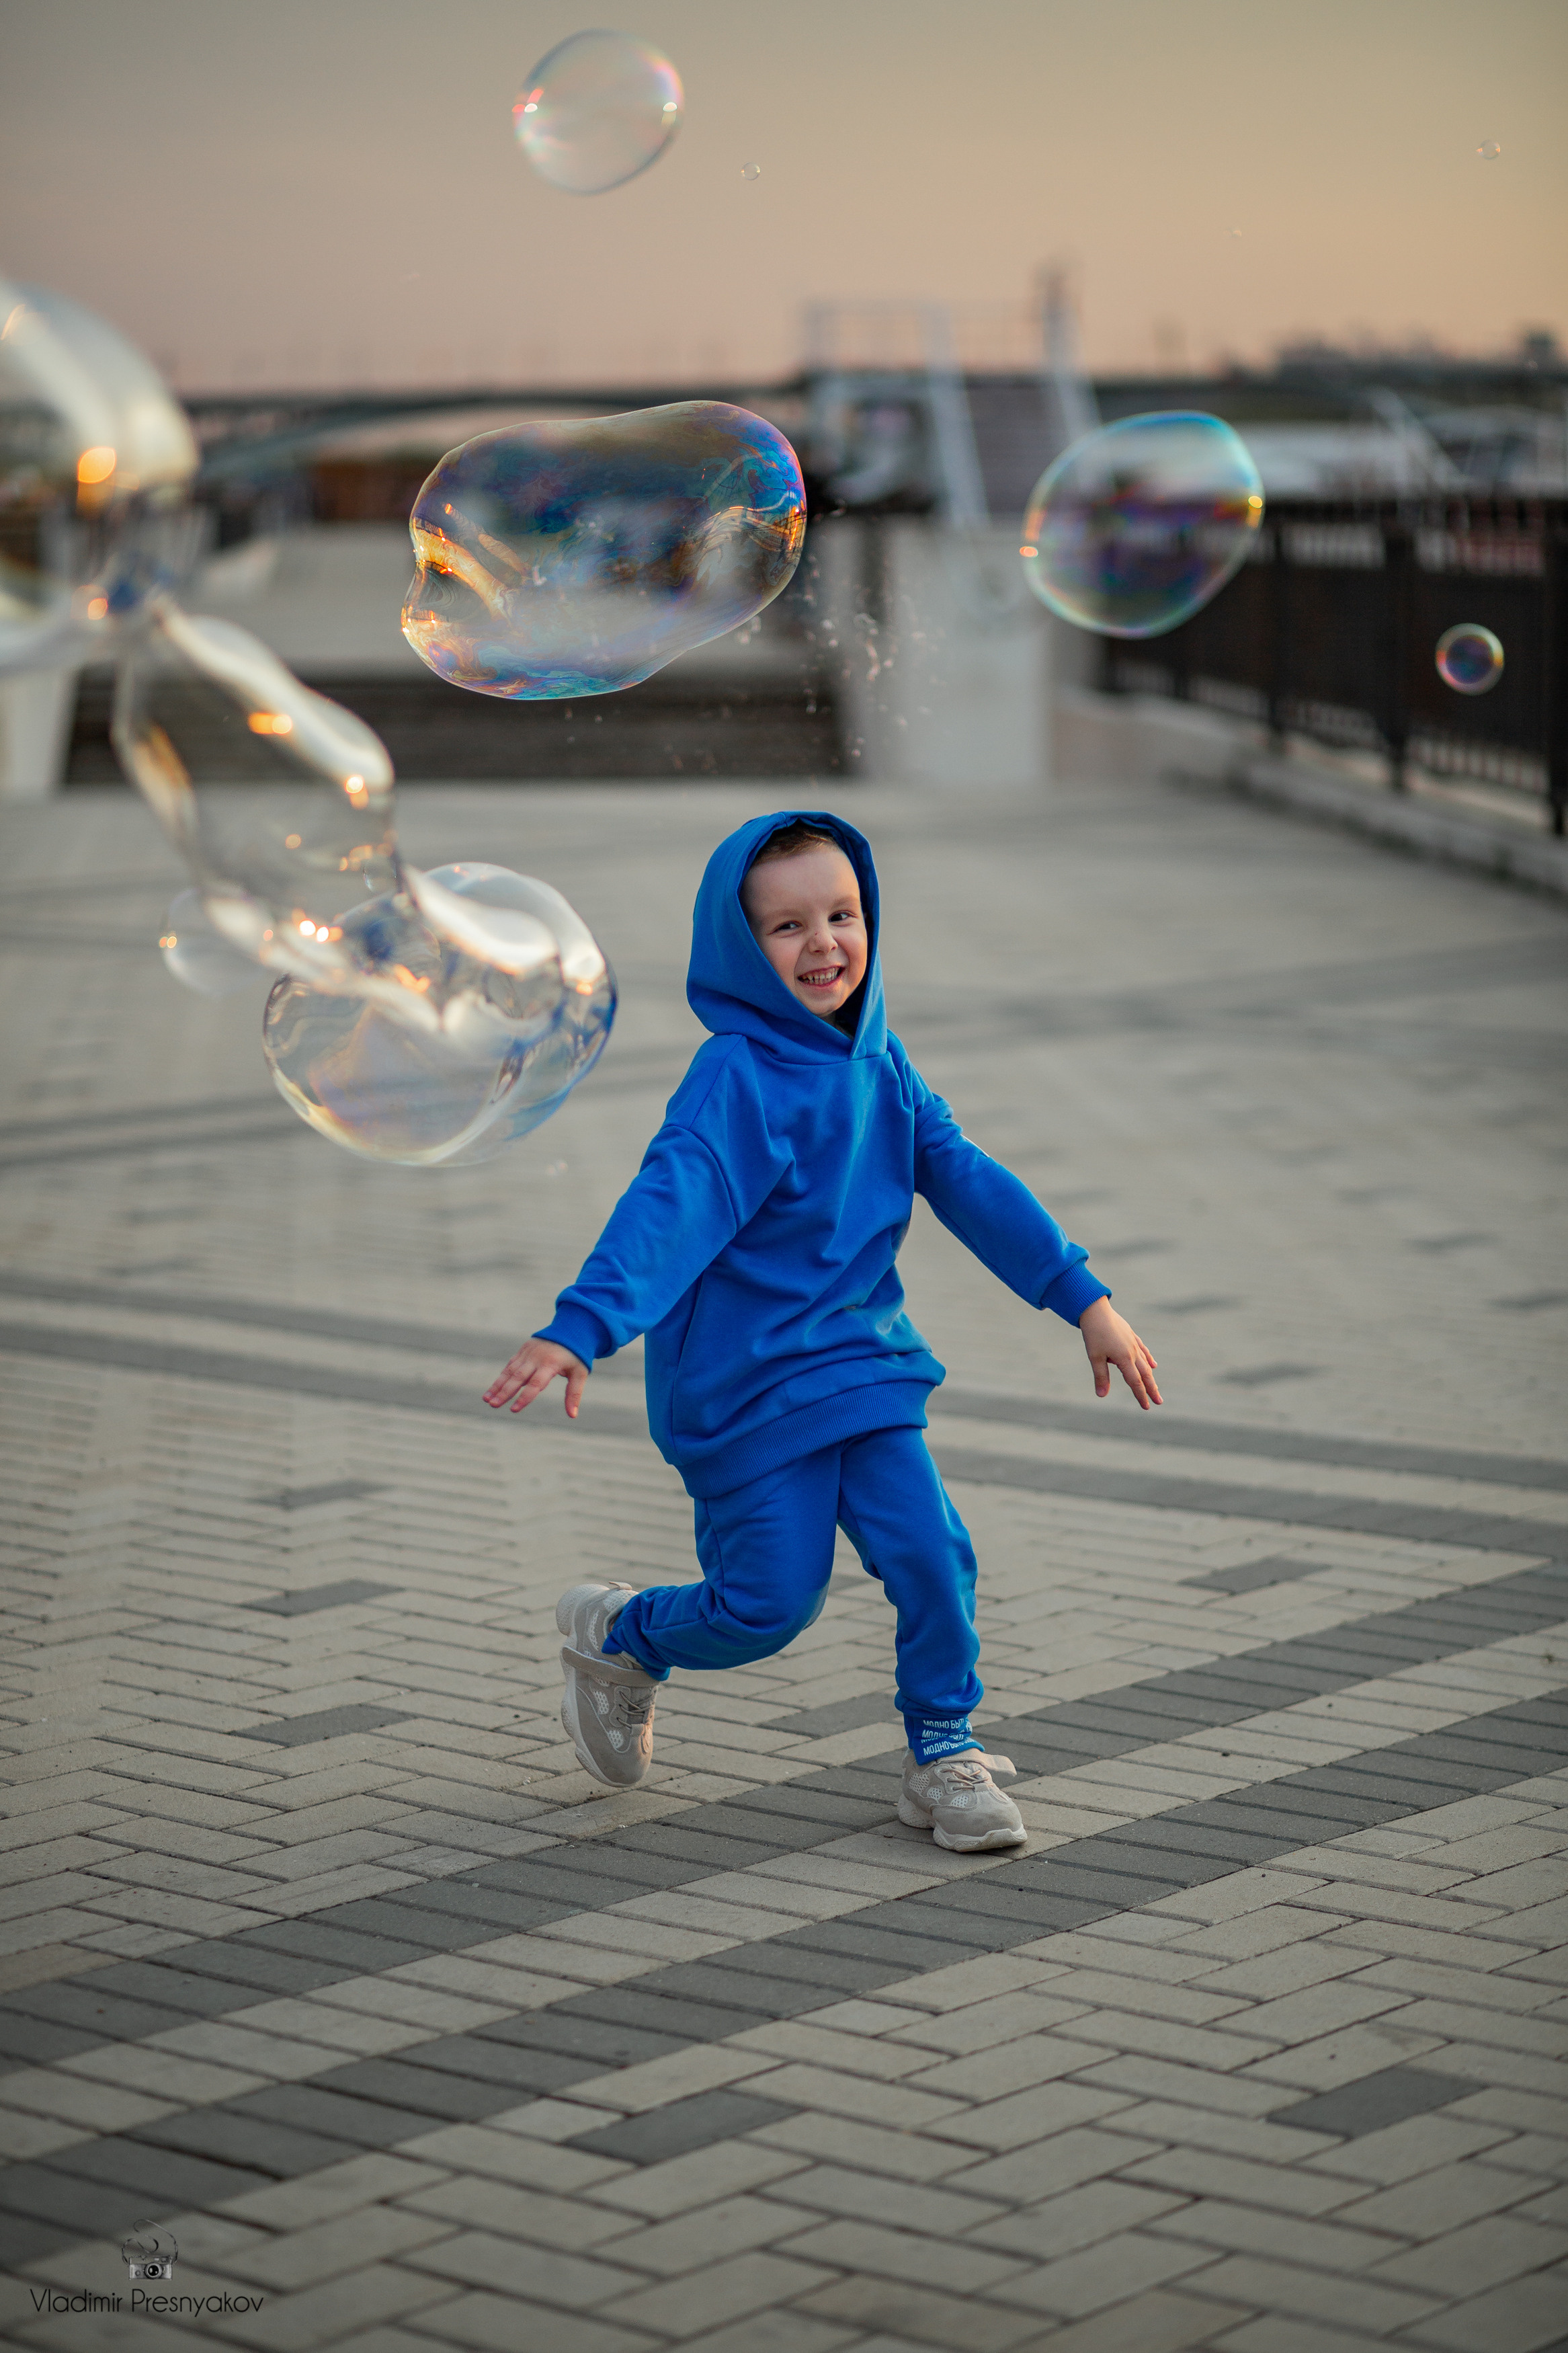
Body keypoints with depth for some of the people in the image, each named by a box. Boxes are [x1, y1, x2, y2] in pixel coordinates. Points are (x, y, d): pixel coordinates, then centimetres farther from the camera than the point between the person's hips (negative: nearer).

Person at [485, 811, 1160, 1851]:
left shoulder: (880, 1063, 3)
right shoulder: (737, 1080, -19)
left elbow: (968, 1180, 9)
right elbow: (668, 1208, -31)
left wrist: (1084, 1297, 8)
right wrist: (580, 1329, -45)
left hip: (864, 1360, 6)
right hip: (745, 1384, -6)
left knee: (930, 1551, -8)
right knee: (774, 1601, -1)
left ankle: (945, 1753, 13)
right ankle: (620, 1635, 29)